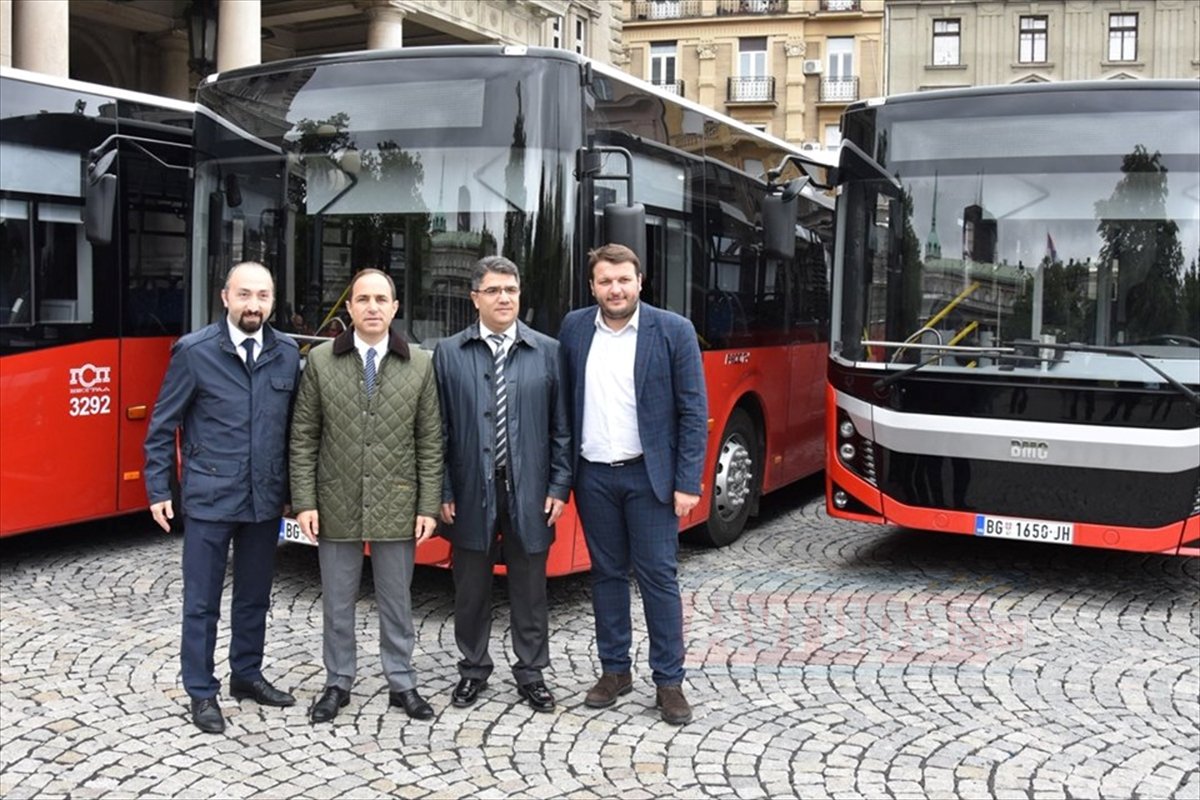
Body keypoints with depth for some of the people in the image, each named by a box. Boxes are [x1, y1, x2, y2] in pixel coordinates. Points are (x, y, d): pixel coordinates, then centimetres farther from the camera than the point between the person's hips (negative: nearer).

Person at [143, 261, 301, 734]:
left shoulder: (287, 354, 2)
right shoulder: (194, 351, -7)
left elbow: (294, 427, 8)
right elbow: (162, 426, -2)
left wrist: (293, 490, 9)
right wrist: (158, 491, -4)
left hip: (265, 499, 4)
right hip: (209, 498, -3)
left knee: (254, 596, 16)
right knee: (202, 601, 6)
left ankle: (246, 675, 33)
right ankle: (201, 692, 19)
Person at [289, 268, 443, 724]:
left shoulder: (420, 365, 0)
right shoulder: (320, 361, 0)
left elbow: (430, 442, 1)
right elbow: (303, 438, 1)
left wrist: (428, 507, -3)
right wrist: (304, 502, -5)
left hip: (397, 507, 0)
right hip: (336, 505, 0)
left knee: (396, 601, 12)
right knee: (337, 603, 12)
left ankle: (401, 683, 27)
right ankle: (338, 683, 28)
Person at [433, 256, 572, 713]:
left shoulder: (547, 352, 2)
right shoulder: (449, 353, 2)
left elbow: (561, 427, 3)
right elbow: (439, 429, 2)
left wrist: (560, 487, -2)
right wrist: (442, 493, -2)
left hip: (529, 492, 0)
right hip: (472, 491, 0)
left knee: (529, 588, 10)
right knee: (471, 587, 12)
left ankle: (531, 673, 25)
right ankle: (473, 669, 28)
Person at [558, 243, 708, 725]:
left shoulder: (673, 331, -7)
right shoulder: (574, 329, 3)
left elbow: (693, 412, -7)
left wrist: (687, 483, -11)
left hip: (649, 474, -3)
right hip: (594, 475, 3)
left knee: (658, 576, 1)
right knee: (607, 573, 12)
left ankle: (669, 681, 11)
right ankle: (614, 670, 24)